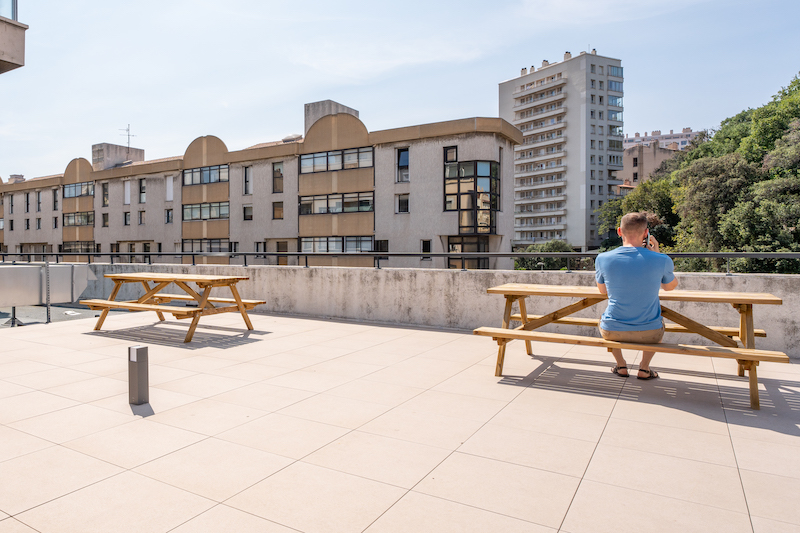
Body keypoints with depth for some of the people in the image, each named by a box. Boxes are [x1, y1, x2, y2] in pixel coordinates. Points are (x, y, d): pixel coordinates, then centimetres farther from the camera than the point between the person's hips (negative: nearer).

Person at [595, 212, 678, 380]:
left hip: (612, 332, 0)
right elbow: (670, 286, 10)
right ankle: (644, 368, 33)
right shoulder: (661, 260, -14)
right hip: (650, 333, 1)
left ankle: (621, 366, 37)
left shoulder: (603, 259, -14)